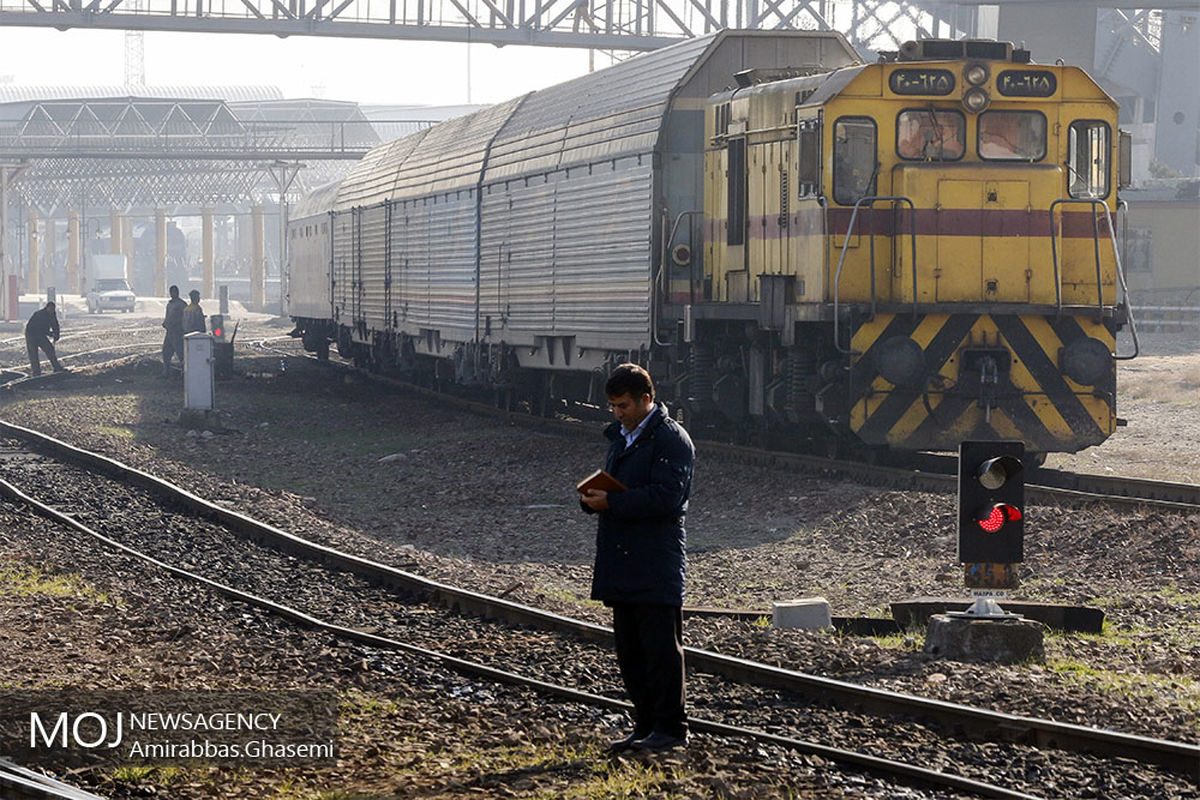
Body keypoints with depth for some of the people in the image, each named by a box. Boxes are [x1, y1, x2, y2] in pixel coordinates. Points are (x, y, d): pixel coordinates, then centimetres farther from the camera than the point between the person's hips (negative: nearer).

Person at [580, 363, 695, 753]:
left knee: (661, 648, -5)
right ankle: (645, 726, 18)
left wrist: (611, 503, -20)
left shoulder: (671, 439, -10)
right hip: (623, 564, 9)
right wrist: (593, 498, 4)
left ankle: (670, 728, 1)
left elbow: (665, 497, -20)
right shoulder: (621, 436, 19)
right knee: (629, 651, 11)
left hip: (657, 563, -9)